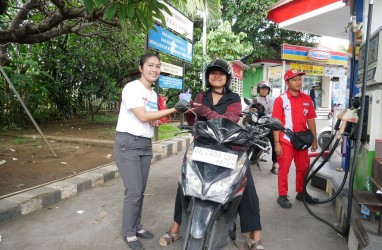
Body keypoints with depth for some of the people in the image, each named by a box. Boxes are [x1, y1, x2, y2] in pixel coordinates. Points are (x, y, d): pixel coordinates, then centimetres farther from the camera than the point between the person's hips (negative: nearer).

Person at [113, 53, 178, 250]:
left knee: (140, 190, 12)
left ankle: (136, 227, 28)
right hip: (128, 143, -7)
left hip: (146, 144, 7)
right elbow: (142, 116, -22)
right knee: (133, 191, -5)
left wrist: (155, 121, -3)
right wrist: (171, 110, -21)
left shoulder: (153, 94, 13)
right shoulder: (132, 88, -11)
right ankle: (129, 233, 13)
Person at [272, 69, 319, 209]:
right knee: (284, 169, 3)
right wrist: (276, 143, -13)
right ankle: (282, 196, 14)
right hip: (285, 141, -5)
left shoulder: (307, 99, 8)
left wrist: (314, 140, 9)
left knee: (303, 168, 15)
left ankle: (301, 193, 32)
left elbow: (310, 120, 11)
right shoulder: (280, 100, -5)